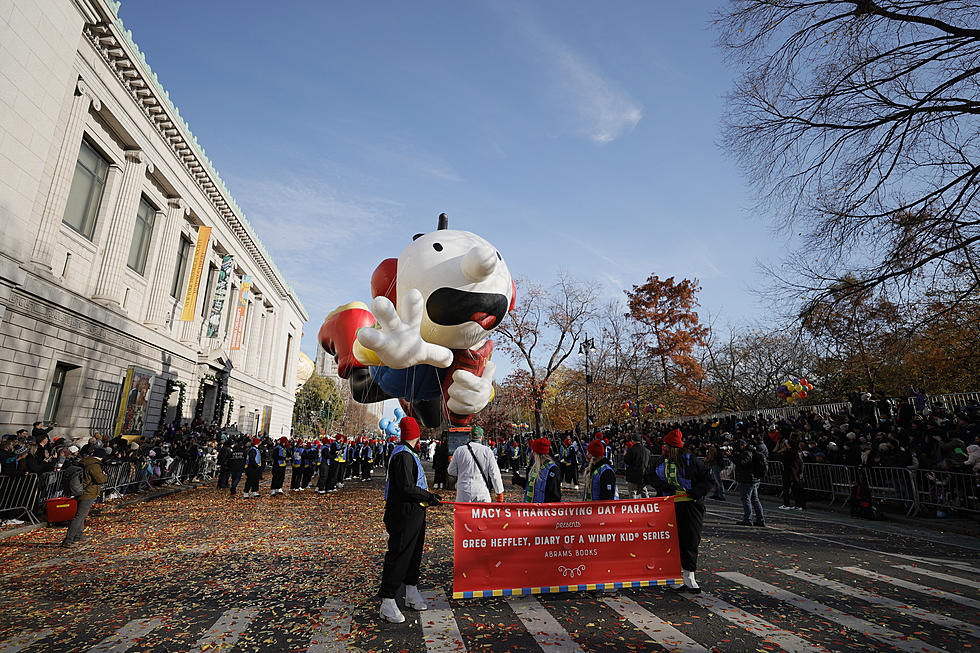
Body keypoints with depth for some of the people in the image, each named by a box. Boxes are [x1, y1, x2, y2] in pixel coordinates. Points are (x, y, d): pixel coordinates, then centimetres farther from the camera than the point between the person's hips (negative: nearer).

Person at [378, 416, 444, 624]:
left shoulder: (409, 454, 14)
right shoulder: (403, 456, -19)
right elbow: (406, 487, -25)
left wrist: (428, 496, 15)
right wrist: (429, 496, -16)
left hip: (414, 513, 11)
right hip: (404, 514, -11)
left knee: (414, 553, 19)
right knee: (398, 556, -4)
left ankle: (412, 593, 32)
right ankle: (387, 602, 5)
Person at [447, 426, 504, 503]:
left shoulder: (460, 451, 1)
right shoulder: (487, 451, -3)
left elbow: (451, 472, 8)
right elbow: (494, 474, -2)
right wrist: (499, 492, 6)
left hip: (463, 494, 1)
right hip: (482, 494, -1)